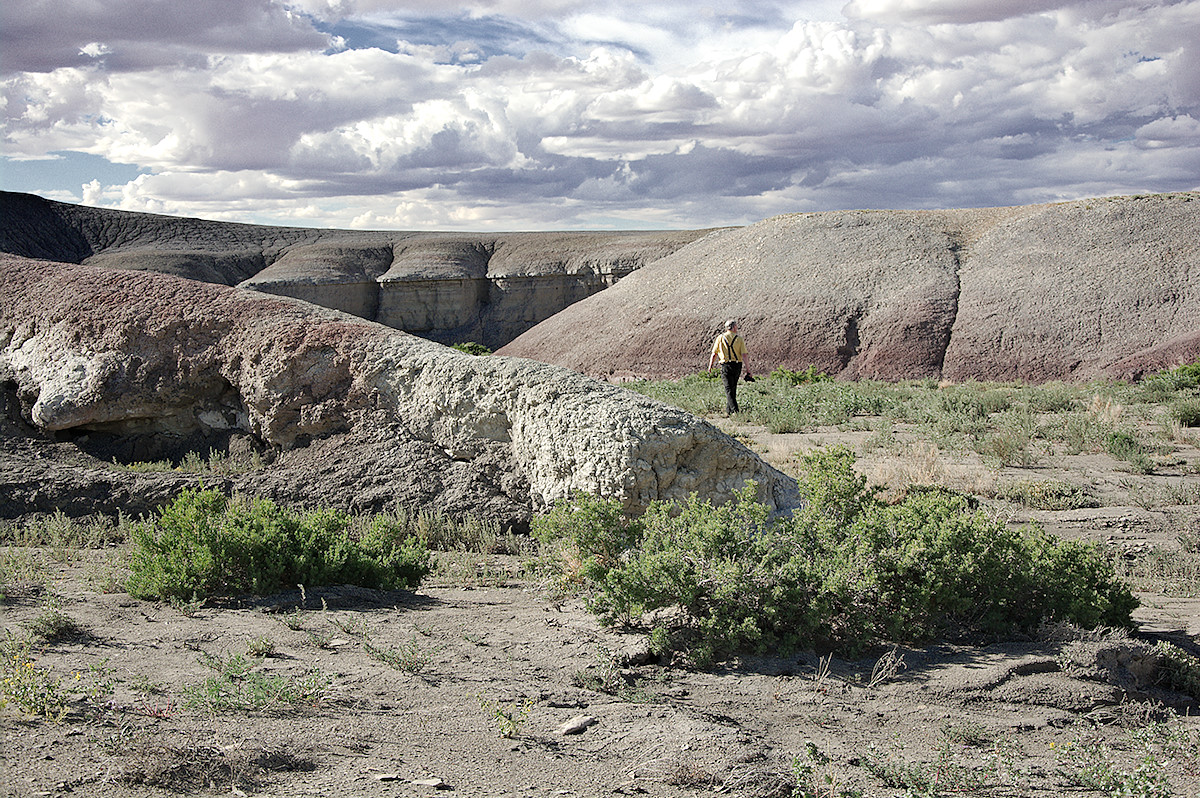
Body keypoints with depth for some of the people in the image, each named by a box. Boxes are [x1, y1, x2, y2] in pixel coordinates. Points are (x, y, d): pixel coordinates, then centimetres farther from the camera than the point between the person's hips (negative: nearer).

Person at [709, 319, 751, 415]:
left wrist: (710, 366, 18)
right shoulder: (739, 339, 1)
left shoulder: (720, 338, 2)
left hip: (726, 366, -2)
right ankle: (728, 409, 27)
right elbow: (744, 356, -6)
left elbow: (714, 354, 4)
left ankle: (735, 410, -20)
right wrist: (748, 371, -5)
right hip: (737, 366, 2)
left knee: (729, 390, -6)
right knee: (733, 388, 17)